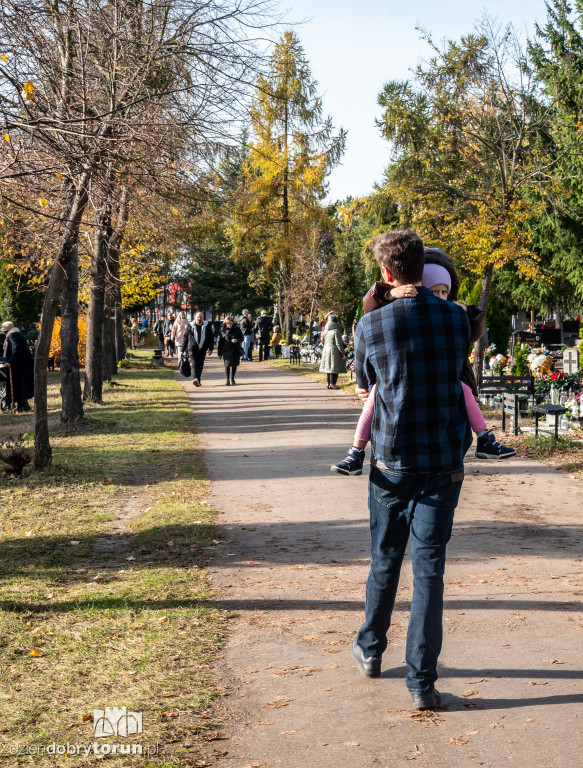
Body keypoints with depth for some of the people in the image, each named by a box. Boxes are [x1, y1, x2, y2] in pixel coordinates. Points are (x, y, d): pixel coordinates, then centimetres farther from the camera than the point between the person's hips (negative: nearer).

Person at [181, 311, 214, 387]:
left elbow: (211, 338, 9)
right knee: (194, 364, -17)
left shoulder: (207, 326, 5)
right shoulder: (190, 326, 3)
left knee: (200, 365, 7)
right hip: (192, 349, -2)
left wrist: (210, 349, 1)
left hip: (202, 349, 2)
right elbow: (185, 337, 6)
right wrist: (182, 349, 3)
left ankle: (198, 381, 17)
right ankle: (196, 379, -31)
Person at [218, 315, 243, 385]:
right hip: (226, 350, -1)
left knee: (234, 365, 9)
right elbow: (220, 341, 3)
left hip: (235, 350, 1)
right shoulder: (223, 330, 0)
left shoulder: (237, 329, -1)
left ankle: (232, 379, 26)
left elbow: (242, 338, 7)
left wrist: (237, 340, -17)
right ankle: (227, 380, -3)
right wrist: (219, 353, 2)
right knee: (227, 365, -9)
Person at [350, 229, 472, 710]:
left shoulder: (372, 326, -8)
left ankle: (371, 651, 34)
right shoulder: (457, 318, -3)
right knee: (430, 568, 3)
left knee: (385, 560, 16)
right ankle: (422, 680, 5)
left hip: (392, 461, 0)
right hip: (445, 462, 1)